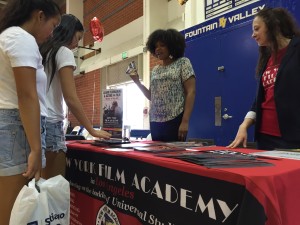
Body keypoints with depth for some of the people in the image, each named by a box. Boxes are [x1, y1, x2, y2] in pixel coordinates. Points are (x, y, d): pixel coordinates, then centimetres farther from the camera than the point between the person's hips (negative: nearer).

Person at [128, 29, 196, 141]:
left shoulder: (183, 62, 1)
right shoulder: (155, 70, 16)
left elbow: (191, 92, -7)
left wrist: (185, 121, -16)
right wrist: (137, 82, 4)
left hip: (175, 120, -5)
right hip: (155, 122, 5)